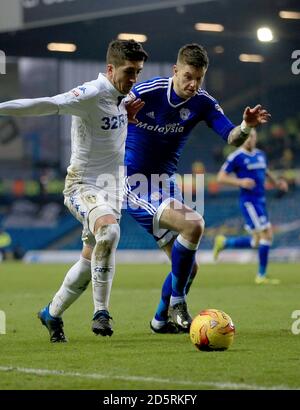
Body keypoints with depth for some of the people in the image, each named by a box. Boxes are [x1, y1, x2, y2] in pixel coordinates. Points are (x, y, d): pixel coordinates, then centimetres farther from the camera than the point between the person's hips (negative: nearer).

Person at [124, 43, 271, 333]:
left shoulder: (203, 103, -3)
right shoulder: (145, 92, -16)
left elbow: (231, 138, -15)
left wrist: (246, 126, -32)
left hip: (165, 184, 6)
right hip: (134, 184, -6)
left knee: (188, 267, 8)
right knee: (193, 224, -28)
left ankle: (161, 320, 31)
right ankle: (177, 302, -14)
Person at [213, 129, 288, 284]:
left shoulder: (260, 155, 13)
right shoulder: (236, 157, -8)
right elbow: (221, 177, -8)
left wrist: (276, 182, 15)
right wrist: (240, 182, -21)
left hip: (260, 201, 8)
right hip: (249, 201, -8)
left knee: (257, 241, 9)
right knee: (267, 235, -12)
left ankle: (224, 242, 26)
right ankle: (262, 275, -2)